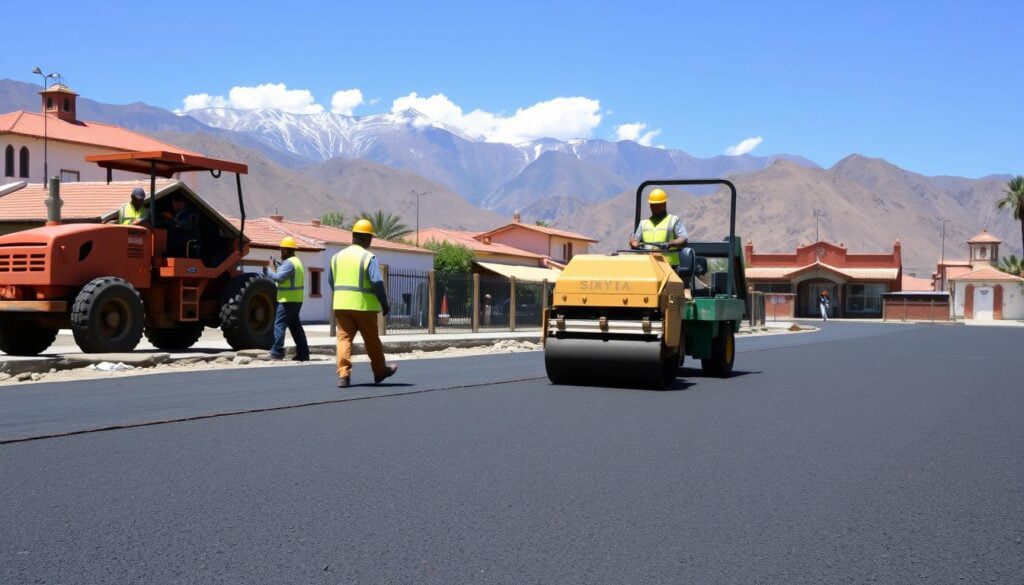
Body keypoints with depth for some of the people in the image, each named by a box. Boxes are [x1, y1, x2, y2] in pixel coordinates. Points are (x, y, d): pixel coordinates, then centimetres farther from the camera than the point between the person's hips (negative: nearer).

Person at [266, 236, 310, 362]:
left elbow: (279, 278, -22)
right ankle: (303, 353, 14)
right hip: (296, 300, 10)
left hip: (288, 300, -10)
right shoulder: (297, 261, 18)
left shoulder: (289, 263, -15)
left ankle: (277, 352, -12)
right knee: (295, 326, 13)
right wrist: (276, 266, 11)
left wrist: (269, 272, -6)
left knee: (279, 325, -9)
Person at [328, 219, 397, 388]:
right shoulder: (369, 257, -9)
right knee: (371, 339, 11)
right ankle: (380, 371, 28)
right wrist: (385, 304, -5)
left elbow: (331, 281, 18)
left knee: (344, 338, 2)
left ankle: (343, 375, -11)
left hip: (341, 305, 4)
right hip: (364, 305, -4)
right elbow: (377, 282, -16)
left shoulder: (337, 256, 9)